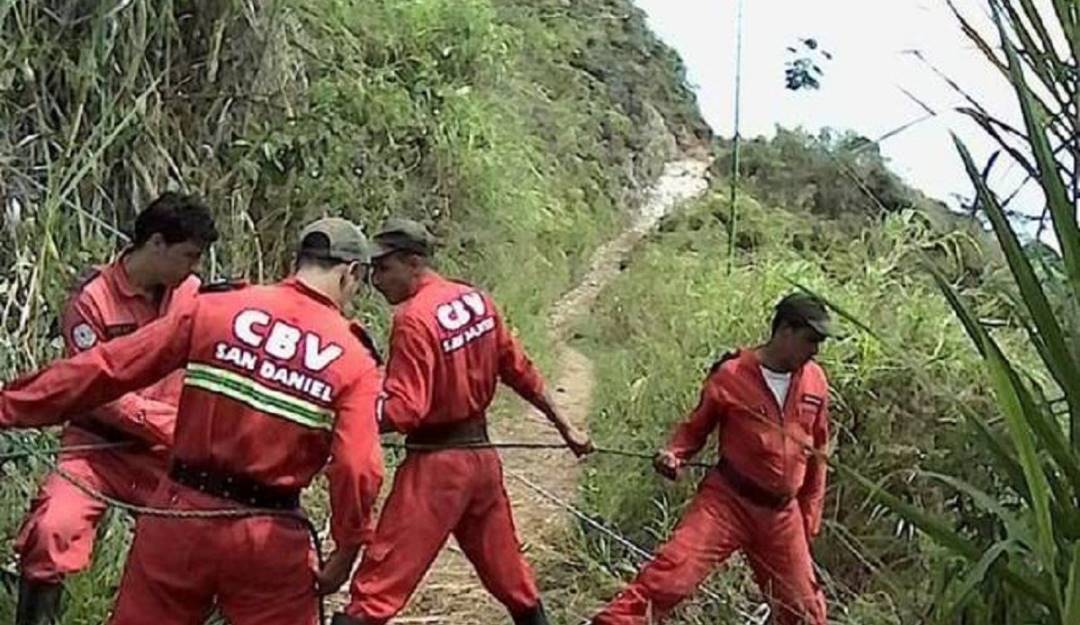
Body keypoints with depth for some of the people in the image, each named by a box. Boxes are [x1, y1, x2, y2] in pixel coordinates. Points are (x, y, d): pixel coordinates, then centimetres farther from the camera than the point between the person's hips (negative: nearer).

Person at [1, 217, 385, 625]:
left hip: (181, 514, 2)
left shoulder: (214, 309, -4)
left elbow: (106, 369, -4)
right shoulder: (355, 361, -7)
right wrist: (347, 548, -1)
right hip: (268, 540, -2)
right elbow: (358, 469, -15)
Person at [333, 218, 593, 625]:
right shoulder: (477, 300, 5)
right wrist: (563, 426, 19)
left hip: (436, 464, -8)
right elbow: (518, 370, 11)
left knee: (377, 586, -7)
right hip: (481, 455, 8)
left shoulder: (414, 319, -17)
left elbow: (403, 410, -23)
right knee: (508, 572, 22)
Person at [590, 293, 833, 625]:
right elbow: (696, 428, 2)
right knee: (672, 570, -21)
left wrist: (810, 517, 15)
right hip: (727, 500, -4)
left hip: (782, 513, 4)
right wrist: (674, 454, -18)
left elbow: (816, 454, 13)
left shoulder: (814, 381, 1)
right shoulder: (731, 375, -12)